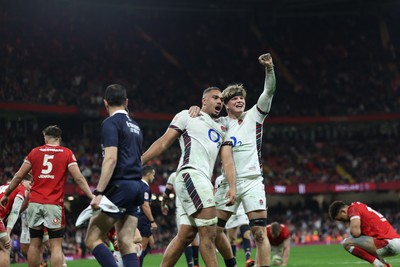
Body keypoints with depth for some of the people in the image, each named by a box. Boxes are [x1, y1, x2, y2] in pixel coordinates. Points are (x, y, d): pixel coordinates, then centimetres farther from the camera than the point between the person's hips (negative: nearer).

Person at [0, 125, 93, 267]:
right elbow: (79, 178, -4)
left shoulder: (34, 152, 9)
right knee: (56, 246, -2)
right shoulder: (67, 153, 4)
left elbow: (18, 176, 11)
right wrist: (92, 197, -2)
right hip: (54, 204, -2)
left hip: (35, 203, 2)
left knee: (34, 244, 10)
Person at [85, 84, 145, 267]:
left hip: (119, 186, -8)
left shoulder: (110, 123, -6)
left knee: (92, 239, -5)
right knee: (126, 242, 3)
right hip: (136, 185, 8)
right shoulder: (135, 126, 20)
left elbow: (111, 159, -17)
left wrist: (98, 193, -21)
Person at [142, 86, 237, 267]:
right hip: (190, 175, -7)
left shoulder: (222, 129, 27)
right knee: (209, 231, -16)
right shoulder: (187, 116, 10)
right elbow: (163, 143, 6)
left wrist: (232, 187, 0)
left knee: (185, 236, 6)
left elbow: (227, 161, 16)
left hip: (204, 181, 7)